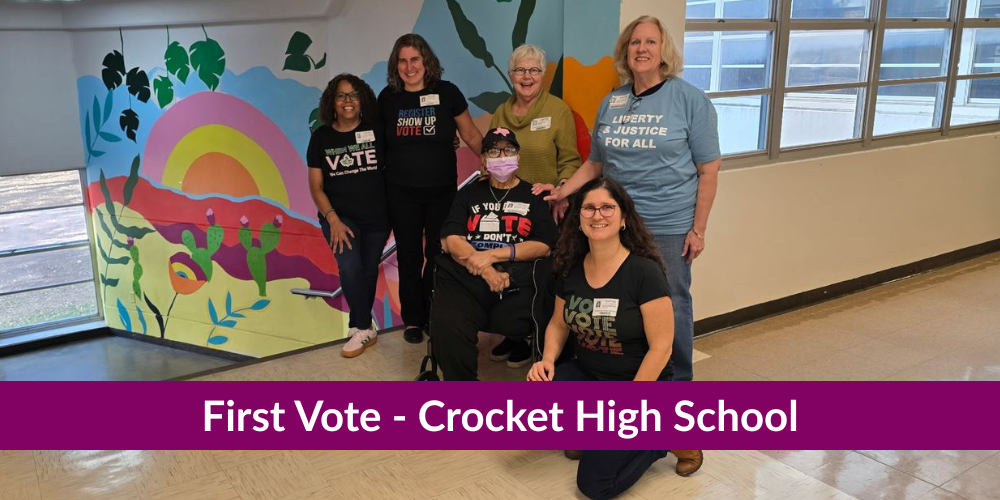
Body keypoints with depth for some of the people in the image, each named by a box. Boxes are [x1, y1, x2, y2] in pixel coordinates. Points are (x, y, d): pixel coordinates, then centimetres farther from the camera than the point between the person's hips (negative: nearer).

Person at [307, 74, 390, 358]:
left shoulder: (376, 131, -4)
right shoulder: (321, 137, -1)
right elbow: (316, 187, -1)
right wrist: (333, 220, -14)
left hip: (376, 217, 1)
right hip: (339, 215, -1)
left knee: (368, 272, 10)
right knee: (350, 268, -20)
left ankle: (358, 327, 30)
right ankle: (365, 330, -3)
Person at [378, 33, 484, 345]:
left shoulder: (447, 93, -5)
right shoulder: (388, 98, 0)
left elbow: (471, 135, 1)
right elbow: (378, 141, 10)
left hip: (442, 191, -1)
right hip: (401, 193, 1)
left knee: (439, 256, 8)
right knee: (409, 257, 10)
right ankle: (413, 319, 24)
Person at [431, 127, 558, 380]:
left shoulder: (534, 196, 16)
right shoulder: (469, 194, 20)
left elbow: (543, 245, 2)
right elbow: (450, 240, 6)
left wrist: (492, 255, -10)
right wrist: (485, 270, -11)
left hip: (516, 282, -1)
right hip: (463, 279, 1)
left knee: (511, 323, -31)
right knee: (447, 328, -29)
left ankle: (520, 342, 10)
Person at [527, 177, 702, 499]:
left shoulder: (644, 271, -20)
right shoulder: (570, 268, -3)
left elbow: (661, 347, -19)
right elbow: (558, 323, 12)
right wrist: (548, 360, -9)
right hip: (587, 375, 6)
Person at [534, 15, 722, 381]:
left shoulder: (690, 99, -5)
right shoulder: (611, 102, 7)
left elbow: (708, 170, -5)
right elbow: (596, 163, 15)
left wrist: (698, 229, -9)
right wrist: (562, 191, 1)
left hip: (669, 227, -3)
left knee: (670, 307, 7)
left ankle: (678, 379, 27)